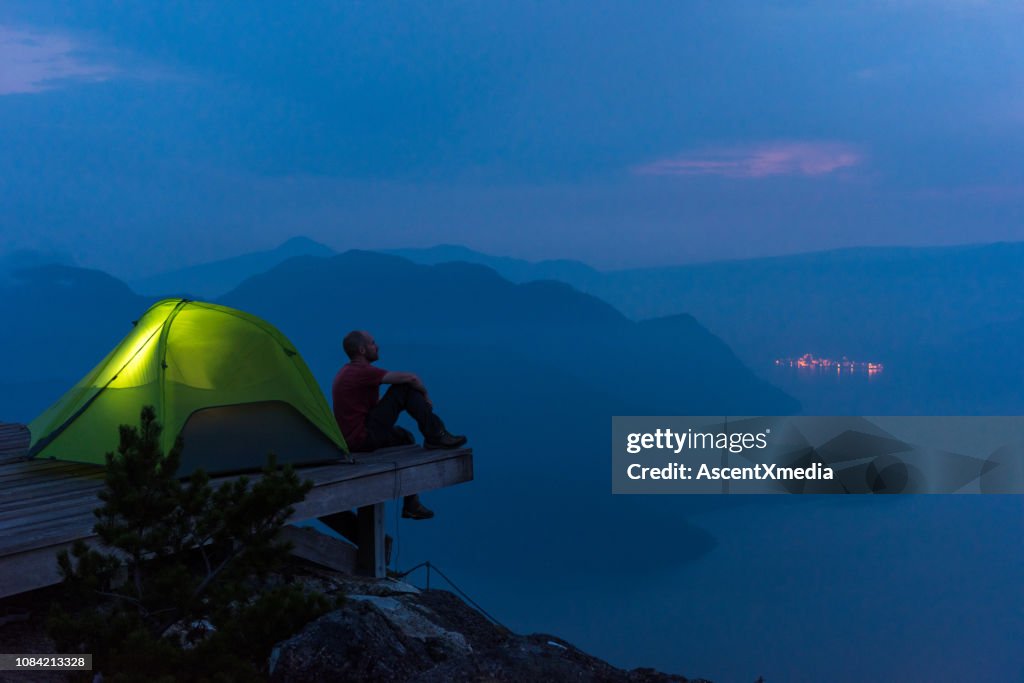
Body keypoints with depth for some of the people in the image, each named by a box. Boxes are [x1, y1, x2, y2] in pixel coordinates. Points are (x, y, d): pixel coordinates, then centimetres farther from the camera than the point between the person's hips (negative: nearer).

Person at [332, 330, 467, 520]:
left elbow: (377, 403, 23)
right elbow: (410, 378, -18)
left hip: (351, 440, 10)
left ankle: (411, 504, 29)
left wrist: (417, 404, 16)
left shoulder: (347, 372, 16)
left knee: (405, 438, 28)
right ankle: (435, 436, -4)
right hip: (364, 438, -10)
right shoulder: (363, 371, -15)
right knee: (406, 388, -12)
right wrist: (425, 396, 2)